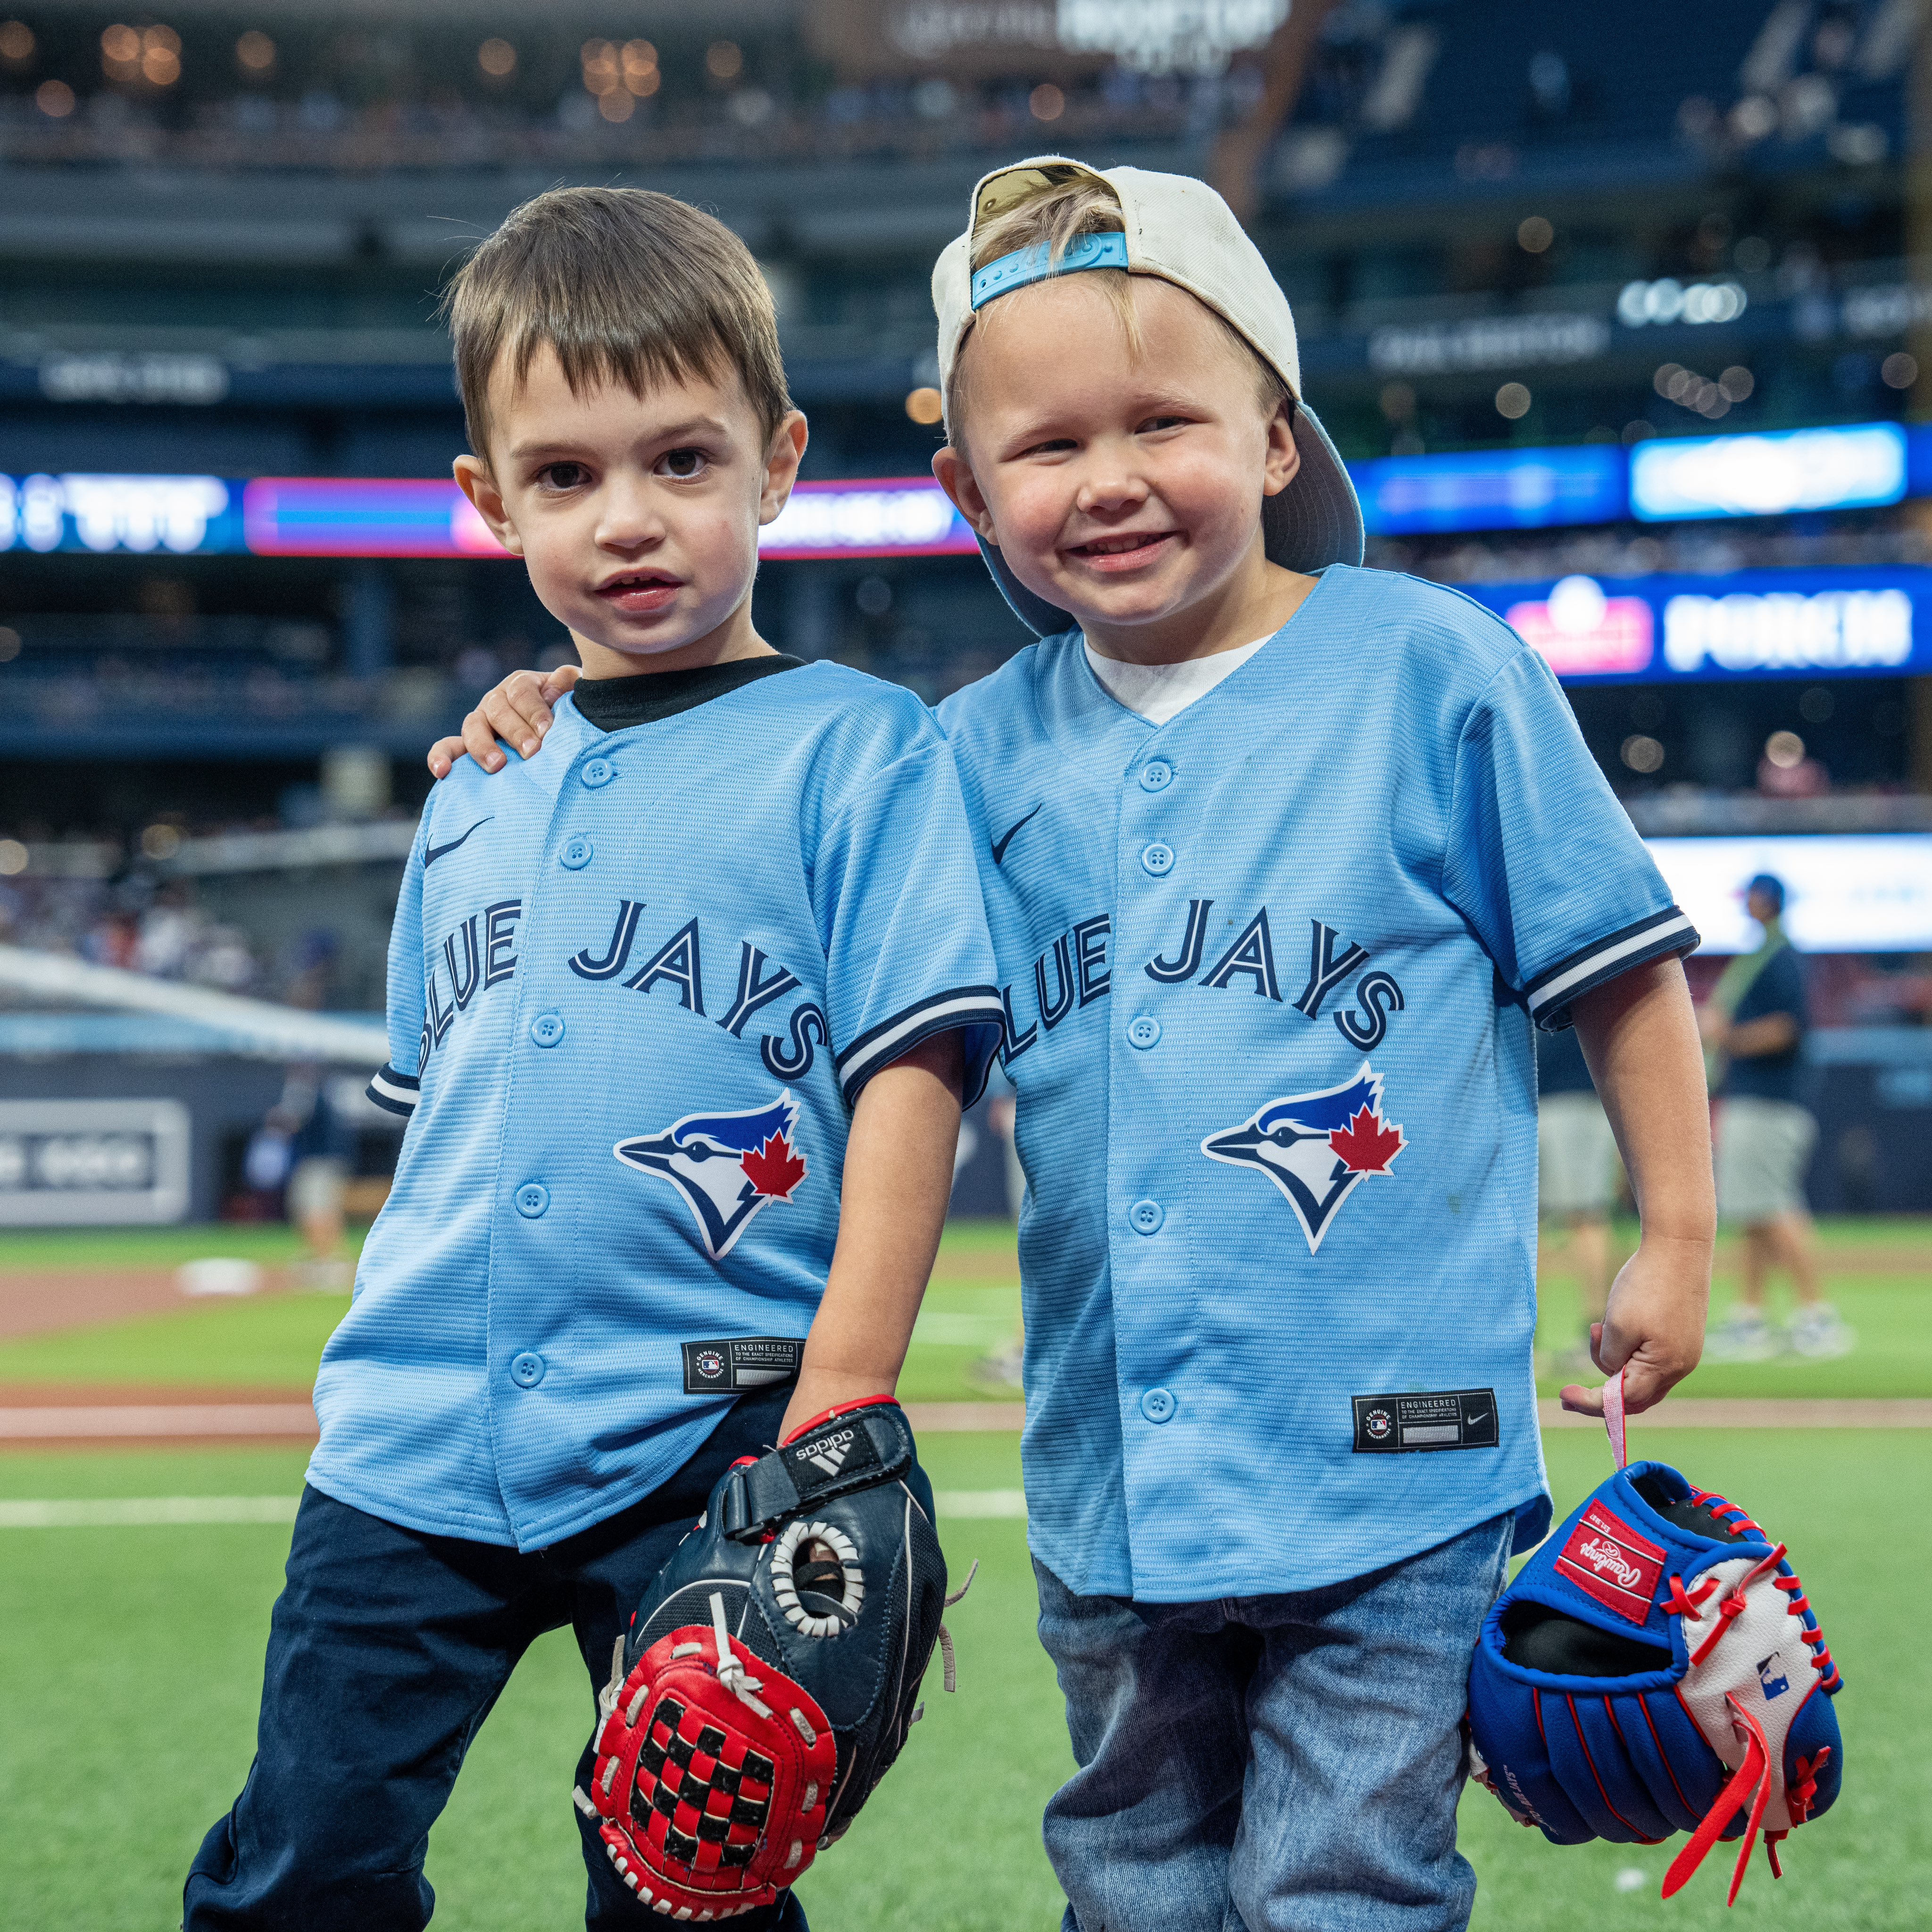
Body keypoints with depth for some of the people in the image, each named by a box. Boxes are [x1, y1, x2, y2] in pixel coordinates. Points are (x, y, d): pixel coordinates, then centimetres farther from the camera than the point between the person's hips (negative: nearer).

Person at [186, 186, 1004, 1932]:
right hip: (418, 1450, 5)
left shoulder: (854, 749, -3)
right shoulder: (473, 799, 14)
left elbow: (913, 1076, -10)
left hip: (701, 1454, -5)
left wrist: (839, 1414, -16)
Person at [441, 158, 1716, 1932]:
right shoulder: (988, 749, 4)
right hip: (1109, 1473, 5)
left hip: (1389, 1461, -5)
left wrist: (1678, 1241, 0)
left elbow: (1619, 963, 0)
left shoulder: (1429, 669, -6)